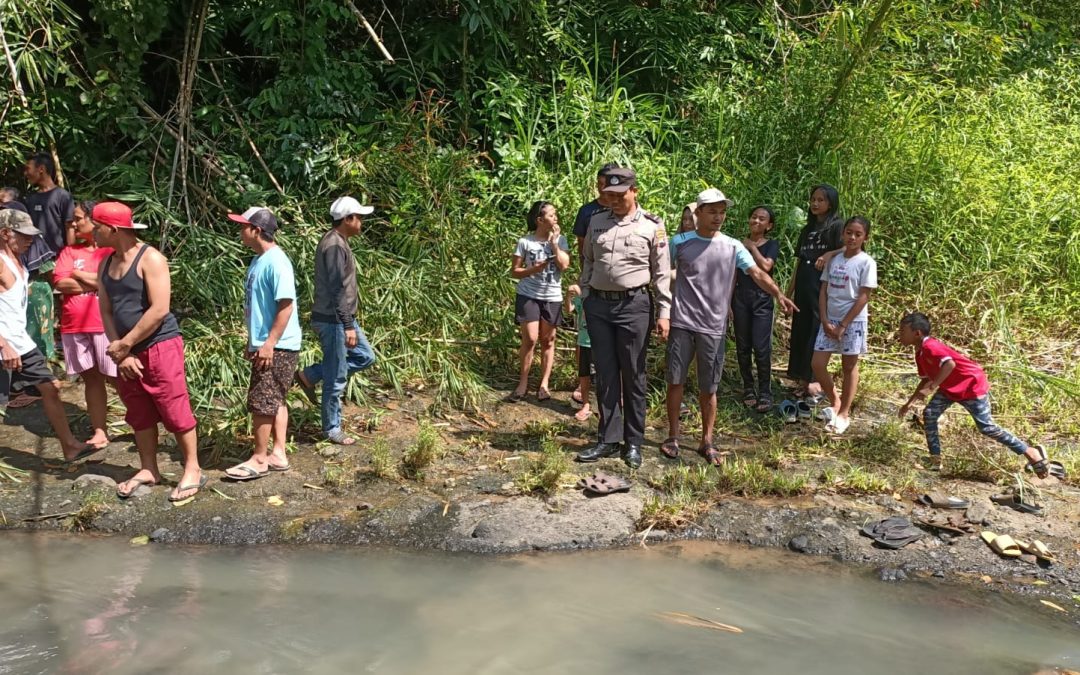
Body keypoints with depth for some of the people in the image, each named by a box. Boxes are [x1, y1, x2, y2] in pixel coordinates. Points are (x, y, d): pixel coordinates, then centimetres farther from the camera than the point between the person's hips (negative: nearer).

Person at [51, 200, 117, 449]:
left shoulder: (111, 250, -1)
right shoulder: (69, 251, 12)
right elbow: (60, 283, -1)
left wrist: (78, 274, -7)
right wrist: (99, 282, -8)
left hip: (105, 325, -5)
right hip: (74, 327, 5)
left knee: (116, 378, -2)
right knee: (91, 379, 9)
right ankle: (99, 431, 14)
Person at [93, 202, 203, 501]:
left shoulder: (150, 258, -13)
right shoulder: (106, 264, 10)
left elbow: (159, 310, -19)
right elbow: (106, 311, 10)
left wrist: (125, 344, -14)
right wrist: (119, 351, -2)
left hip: (160, 346, -7)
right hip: (127, 351, 7)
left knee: (175, 410, -3)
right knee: (139, 414, 13)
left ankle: (193, 470, 8)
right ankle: (148, 470, 26)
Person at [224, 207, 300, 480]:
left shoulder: (276, 262, -18)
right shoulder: (259, 260, 12)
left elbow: (286, 305, -22)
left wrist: (269, 343, -23)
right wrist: (253, 341, 21)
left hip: (277, 347, -10)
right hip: (264, 344, 10)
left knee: (261, 403, -4)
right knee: (274, 401, 14)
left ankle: (259, 460, 6)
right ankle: (277, 454, 21)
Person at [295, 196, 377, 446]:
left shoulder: (337, 242, 12)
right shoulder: (335, 246, -20)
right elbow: (337, 290, -24)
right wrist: (348, 326, -23)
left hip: (342, 318, 10)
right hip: (333, 321, -10)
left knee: (365, 357, 17)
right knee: (336, 379, 0)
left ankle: (310, 375, 20)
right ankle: (332, 430, 13)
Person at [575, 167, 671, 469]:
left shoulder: (652, 225, -2)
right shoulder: (596, 221, 9)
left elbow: (662, 273, -1)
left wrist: (664, 312, -5)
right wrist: (585, 297, 12)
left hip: (634, 305, -3)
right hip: (598, 305, 4)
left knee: (633, 375, 4)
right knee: (605, 375, 8)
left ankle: (634, 442, 15)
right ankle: (609, 439, 16)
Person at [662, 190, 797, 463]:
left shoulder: (733, 247, 3)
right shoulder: (679, 242, 1)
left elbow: (757, 273, -7)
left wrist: (778, 294, -24)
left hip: (713, 327, 1)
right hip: (682, 323, -1)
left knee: (708, 388, 7)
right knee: (675, 381, 4)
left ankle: (707, 441, 19)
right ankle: (672, 437, 17)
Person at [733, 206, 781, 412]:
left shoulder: (772, 245, 2)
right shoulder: (739, 244, 10)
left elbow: (765, 266, -18)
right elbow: (733, 276, 12)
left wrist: (752, 246, -6)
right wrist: (728, 302, 8)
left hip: (762, 301, -3)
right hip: (740, 300, 3)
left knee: (761, 348, -8)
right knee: (742, 348, 5)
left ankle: (765, 393, 1)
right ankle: (748, 389, 16)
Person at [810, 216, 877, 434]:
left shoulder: (866, 262, -8)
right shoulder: (833, 260, 6)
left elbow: (863, 297, -11)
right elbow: (823, 291, 5)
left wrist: (843, 325, -14)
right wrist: (825, 321, -6)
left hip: (853, 321, -4)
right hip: (829, 320, 4)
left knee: (849, 367, 6)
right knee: (817, 364, -1)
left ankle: (844, 414, 17)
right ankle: (835, 402, 22)